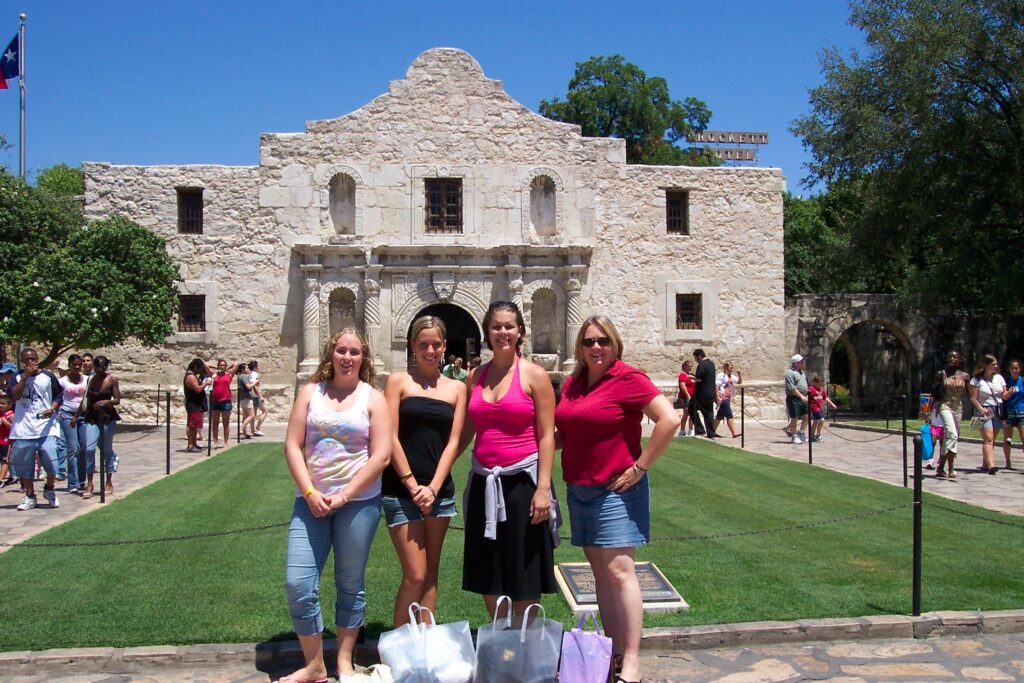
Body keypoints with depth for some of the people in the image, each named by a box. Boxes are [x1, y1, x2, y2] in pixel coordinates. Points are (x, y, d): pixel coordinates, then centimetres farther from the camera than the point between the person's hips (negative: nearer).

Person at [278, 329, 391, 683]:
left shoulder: (372, 398, 0)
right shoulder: (310, 392, 6)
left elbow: (381, 455, -7)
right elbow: (293, 446, 1)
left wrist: (343, 496, -12)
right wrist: (310, 493, -10)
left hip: (358, 502, -2)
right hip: (311, 501, 2)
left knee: (350, 584, 8)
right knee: (297, 583, -3)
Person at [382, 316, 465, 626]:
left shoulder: (457, 388, 9)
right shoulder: (399, 380, 1)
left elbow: (453, 441, 3)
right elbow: (390, 437, -6)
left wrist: (433, 488, -8)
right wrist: (413, 485, -11)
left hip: (440, 489, 4)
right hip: (401, 489, -3)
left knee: (431, 572, 10)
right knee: (415, 575, -6)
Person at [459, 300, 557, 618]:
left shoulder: (534, 375, -4)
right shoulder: (476, 376, 8)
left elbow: (547, 436, -7)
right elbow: (465, 432, 14)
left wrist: (543, 488, -14)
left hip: (521, 480, -4)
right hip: (483, 481, 5)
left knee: (523, 578, 5)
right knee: (487, 577, 13)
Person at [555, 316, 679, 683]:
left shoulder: (627, 379, -11)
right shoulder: (572, 383, 10)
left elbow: (670, 419, -19)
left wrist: (640, 466, -17)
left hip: (615, 490, -7)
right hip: (579, 490, 7)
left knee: (619, 571, -8)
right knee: (601, 572, 12)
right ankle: (613, 650, 21)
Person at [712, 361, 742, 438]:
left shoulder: (732, 376, 18)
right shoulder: (721, 375, -8)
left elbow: (739, 382, 19)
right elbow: (716, 386, -14)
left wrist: (739, 374, 3)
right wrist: (718, 397, -22)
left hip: (728, 398, 9)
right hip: (723, 398, -9)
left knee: (720, 416, 12)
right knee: (729, 416, -12)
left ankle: (712, 431, 18)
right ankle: (734, 433, -14)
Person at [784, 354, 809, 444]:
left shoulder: (802, 372, 17)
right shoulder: (790, 373, -12)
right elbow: (792, 388, -20)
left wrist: (806, 395, 16)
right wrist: (801, 396, -22)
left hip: (803, 399, 8)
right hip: (794, 399, -8)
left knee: (806, 417, 4)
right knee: (794, 418, 0)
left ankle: (801, 434, 16)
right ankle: (794, 436, 11)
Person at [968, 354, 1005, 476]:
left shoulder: (999, 378, 11)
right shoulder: (976, 380, -3)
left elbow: (1004, 395, 10)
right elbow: (973, 398, -7)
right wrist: (981, 409, -20)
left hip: (998, 410, 5)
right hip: (984, 410, -5)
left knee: (991, 440, 7)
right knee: (988, 438, -16)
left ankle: (985, 465, 16)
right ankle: (991, 465, -26)